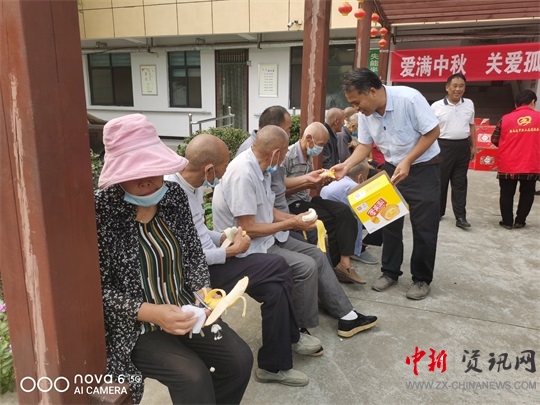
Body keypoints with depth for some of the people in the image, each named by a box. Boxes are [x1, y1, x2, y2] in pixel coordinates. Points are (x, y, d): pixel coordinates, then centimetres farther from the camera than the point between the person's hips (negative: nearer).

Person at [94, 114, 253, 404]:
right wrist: (150, 312, -25)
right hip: (133, 326, -5)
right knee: (193, 378, -23)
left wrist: (204, 290, -11)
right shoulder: (100, 211, -18)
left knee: (240, 359, -7)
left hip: (184, 311, 5)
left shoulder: (174, 195, -3)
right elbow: (98, 290, -15)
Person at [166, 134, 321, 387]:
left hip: (206, 259, 8)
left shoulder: (193, 184, 3)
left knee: (275, 286, -4)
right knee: (277, 269, -13)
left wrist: (222, 237, 1)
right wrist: (230, 251, -15)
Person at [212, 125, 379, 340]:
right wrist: (290, 224, -16)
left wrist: (295, 218, -1)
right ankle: (302, 330, 2)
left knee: (317, 255, 5)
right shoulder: (243, 173, -27)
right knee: (306, 266, -20)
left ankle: (346, 316, 14)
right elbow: (247, 230, -26)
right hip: (248, 247, -9)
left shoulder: (258, 167, 2)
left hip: (267, 237, 9)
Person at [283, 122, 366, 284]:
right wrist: (308, 184, -21)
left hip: (307, 199, 8)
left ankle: (344, 262, -13)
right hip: (291, 203, -8)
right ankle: (336, 265, -3)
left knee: (344, 211, -12)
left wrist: (321, 182, -5)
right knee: (331, 220, -20)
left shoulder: (309, 156, 12)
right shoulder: (288, 155, -14)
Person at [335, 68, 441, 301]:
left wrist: (407, 162, -25)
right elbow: (365, 145, 1)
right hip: (392, 168, 5)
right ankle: (390, 272, 25)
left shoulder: (409, 98, -26)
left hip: (423, 168, -5)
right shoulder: (365, 113, -9)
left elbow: (432, 131, -19)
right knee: (389, 222, 9)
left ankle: (422, 279, 16)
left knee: (424, 227, 1)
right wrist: (346, 166, -16)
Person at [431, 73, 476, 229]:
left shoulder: (469, 104, 9)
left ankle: (460, 217, 7)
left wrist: (473, 146, 13)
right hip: (443, 146, -3)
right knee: (440, 181, 5)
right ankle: (437, 211, 21)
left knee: (460, 183, 5)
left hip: (463, 146, 3)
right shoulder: (437, 106, -3)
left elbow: (471, 126, 17)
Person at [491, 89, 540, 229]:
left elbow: (494, 140, 2)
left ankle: (507, 222, 18)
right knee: (527, 194, 17)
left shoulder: (505, 119, -4)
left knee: (507, 194, 13)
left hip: (508, 166, 0)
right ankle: (520, 221, 21)